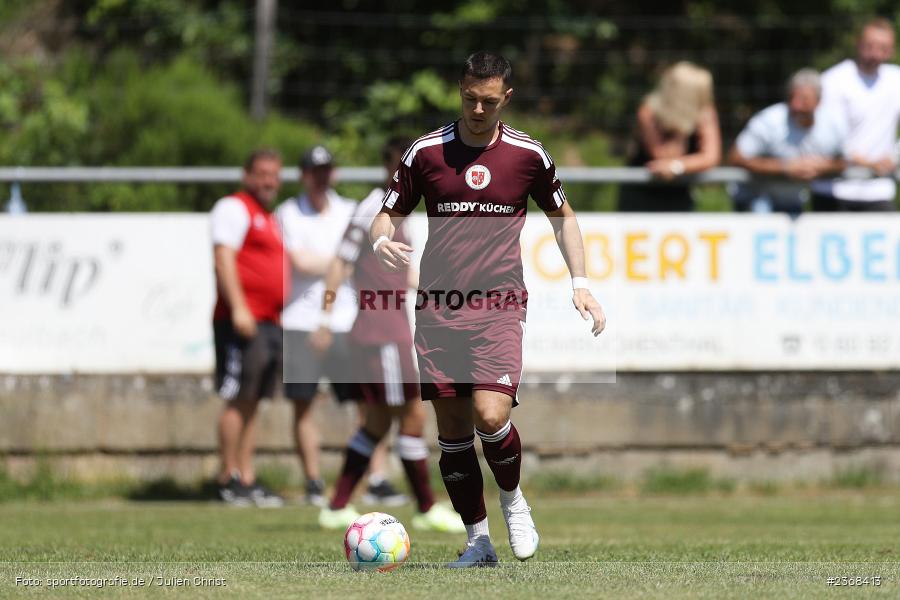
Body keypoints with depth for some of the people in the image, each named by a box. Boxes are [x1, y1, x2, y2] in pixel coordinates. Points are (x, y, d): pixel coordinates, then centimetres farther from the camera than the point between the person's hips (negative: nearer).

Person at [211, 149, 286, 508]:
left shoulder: (269, 219, 24)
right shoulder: (234, 209, -4)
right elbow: (224, 258, -14)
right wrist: (238, 308, -23)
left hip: (269, 322, 9)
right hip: (243, 321, -9)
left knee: (251, 403, 8)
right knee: (238, 400, -9)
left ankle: (247, 480, 8)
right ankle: (229, 479, -8)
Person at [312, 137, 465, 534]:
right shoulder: (373, 209, -11)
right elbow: (341, 264, -14)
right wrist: (326, 319, -17)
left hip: (390, 332, 10)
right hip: (382, 333, -10)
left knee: (378, 423, 11)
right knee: (413, 416, -5)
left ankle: (338, 507, 13)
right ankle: (427, 509, 2)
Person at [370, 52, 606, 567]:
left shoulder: (527, 154, 4)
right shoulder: (427, 152, 4)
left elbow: (563, 216, 18)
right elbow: (388, 215, 10)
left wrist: (581, 283, 9)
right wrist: (383, 241, -13)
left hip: (500, 305, -2)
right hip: (438, 308, 2)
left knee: (490, 417, -18)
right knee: (452, 428, 1)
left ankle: (513, 500, 11)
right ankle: (478, 540, 11)